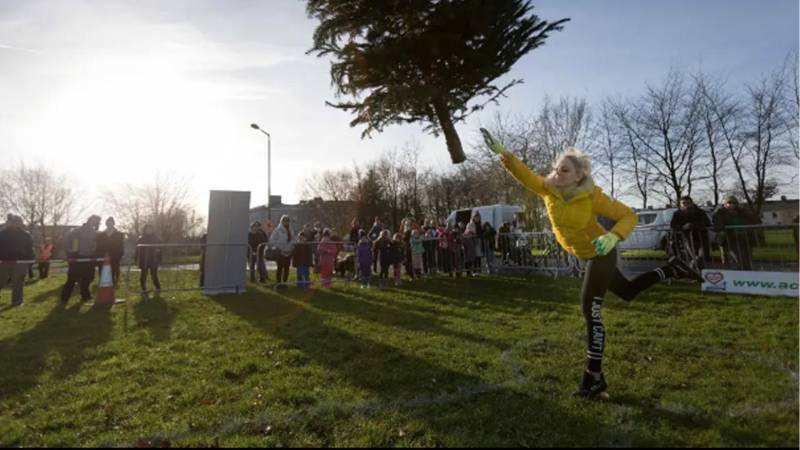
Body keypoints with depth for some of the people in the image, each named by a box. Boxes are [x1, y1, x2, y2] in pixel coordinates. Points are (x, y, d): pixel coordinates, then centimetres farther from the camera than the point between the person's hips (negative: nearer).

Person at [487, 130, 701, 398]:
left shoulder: (592, 196, -26)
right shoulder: (548, 189, -12)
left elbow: (629, 215, -23)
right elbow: (524, 175, -16)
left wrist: (613, 236, -42)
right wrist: (503, 154, -32)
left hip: (600, 254, -7)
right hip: (585, 256, 7)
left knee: (590, 311, -9)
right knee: (628, 291, 25)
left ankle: (594, 377, 3)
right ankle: (669, 270, 46)